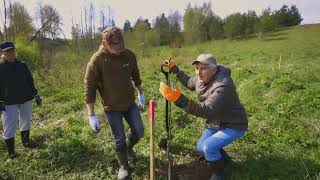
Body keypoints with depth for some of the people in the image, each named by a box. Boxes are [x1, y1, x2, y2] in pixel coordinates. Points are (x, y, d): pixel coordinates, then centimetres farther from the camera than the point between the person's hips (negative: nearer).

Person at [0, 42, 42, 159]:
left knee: (26, 121, 16)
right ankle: (11, 152, 11)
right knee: (10, 126, -2)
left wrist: (36, 95, 8)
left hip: (26, 98, 4)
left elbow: (30, 81, 10)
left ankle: (25, 142, 37)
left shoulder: (22, 65, 4)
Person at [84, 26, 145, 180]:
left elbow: (135, 76, 10)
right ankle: (123, 167, 31)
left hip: (130, 103, 4)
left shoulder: (129, 55, -7)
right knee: (119, 139, 5)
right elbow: (89, 88, -16)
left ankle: (129, 147, 41)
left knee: (139, 132, 7)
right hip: (111, 108, -3)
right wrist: (91, 115, -17)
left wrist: (141, 94, 16)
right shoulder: (97, 60, -20)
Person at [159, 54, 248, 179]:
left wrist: (180, 99, -54)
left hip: (233, 126, -8)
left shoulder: (223, 85, -35)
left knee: (208, 147, -23)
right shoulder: (201, 78, -9)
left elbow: (207, 110, -45)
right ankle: (222, 158, 40)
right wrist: (174, 69, 7)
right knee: (200, 149, 13)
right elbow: (190, 83, 15)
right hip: (215, 124, 9)